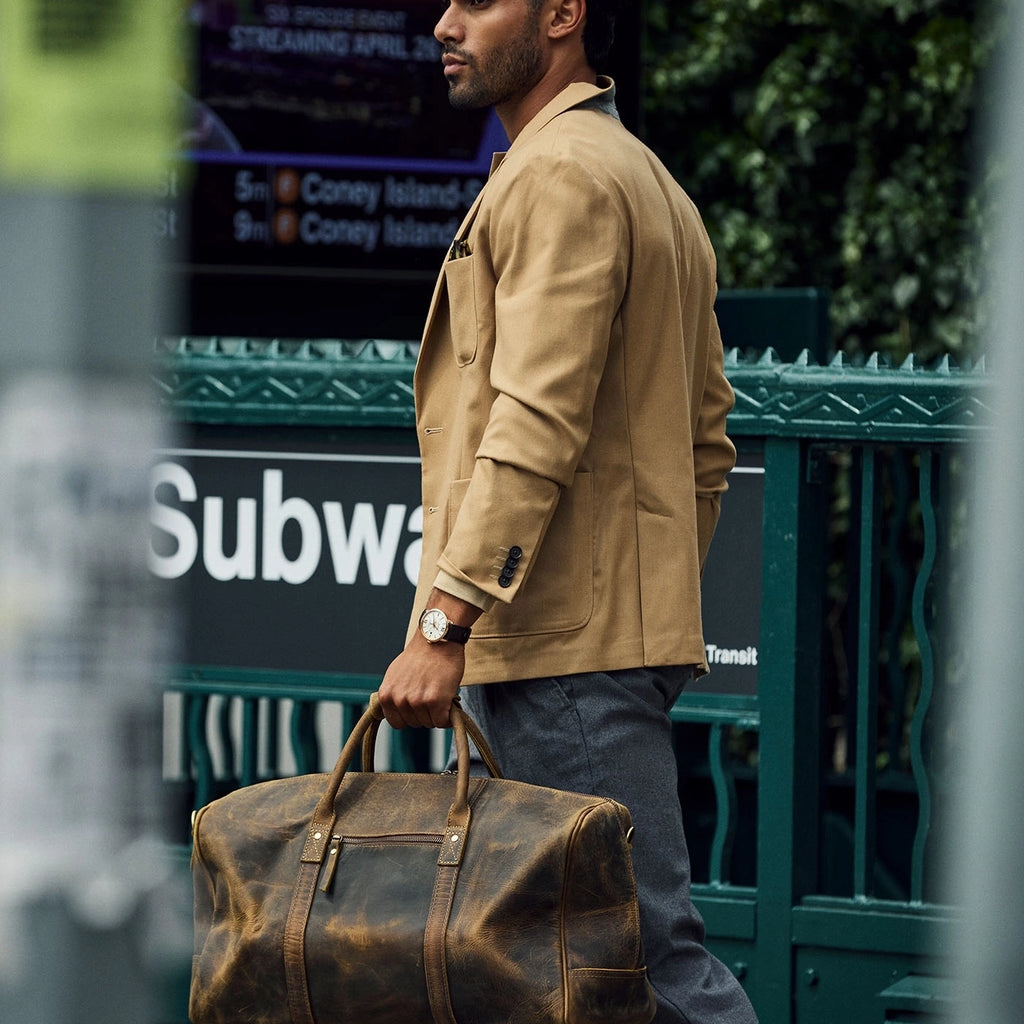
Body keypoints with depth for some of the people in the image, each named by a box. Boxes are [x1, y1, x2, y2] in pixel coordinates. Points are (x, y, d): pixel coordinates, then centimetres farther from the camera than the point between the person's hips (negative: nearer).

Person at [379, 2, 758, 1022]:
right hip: (621, 631, 11)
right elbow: (706, 440, 25)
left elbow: (536, 428, -20)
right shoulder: (651, 184, 22)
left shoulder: (560, 176, -11)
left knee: (644, 942, -11)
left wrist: (444, 623, -23)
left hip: (564, 645, -11)